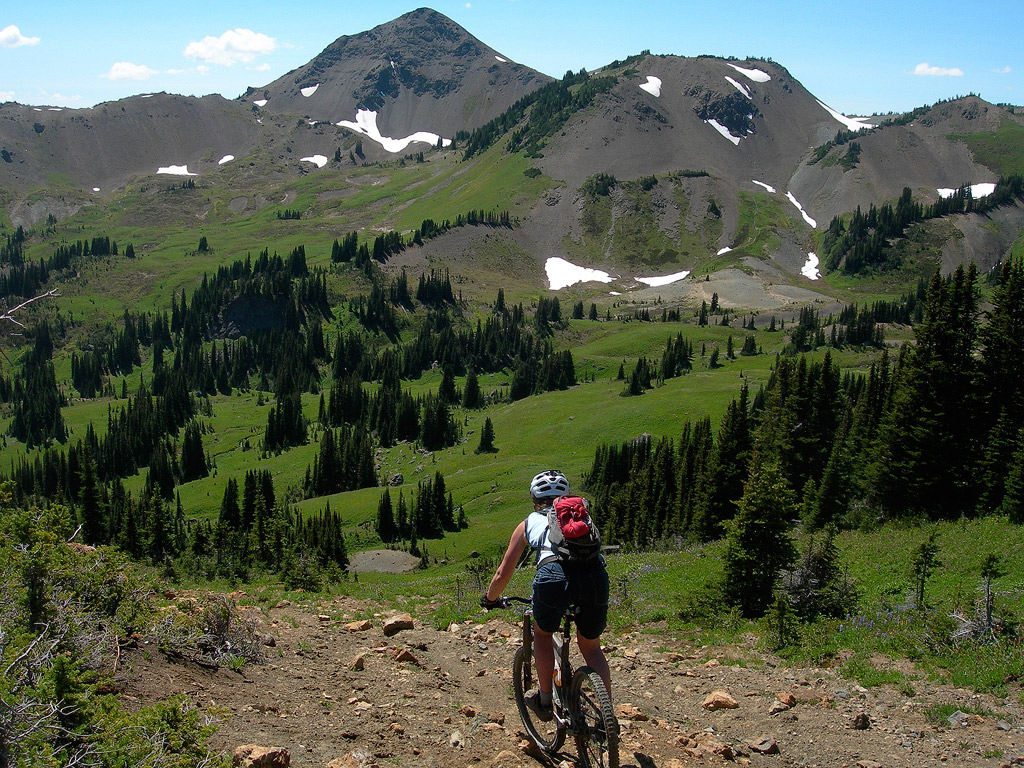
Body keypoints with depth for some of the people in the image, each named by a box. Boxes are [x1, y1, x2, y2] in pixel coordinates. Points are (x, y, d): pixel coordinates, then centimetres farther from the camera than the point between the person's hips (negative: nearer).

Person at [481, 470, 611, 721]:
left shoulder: (528, 524, 26)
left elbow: (503, 574, 27)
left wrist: (489, 599, 46)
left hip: (554, 577, -2)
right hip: (596, 575, 2)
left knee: (542, 634, 30)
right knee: (591, 646, 26)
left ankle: (545, 700, 32)